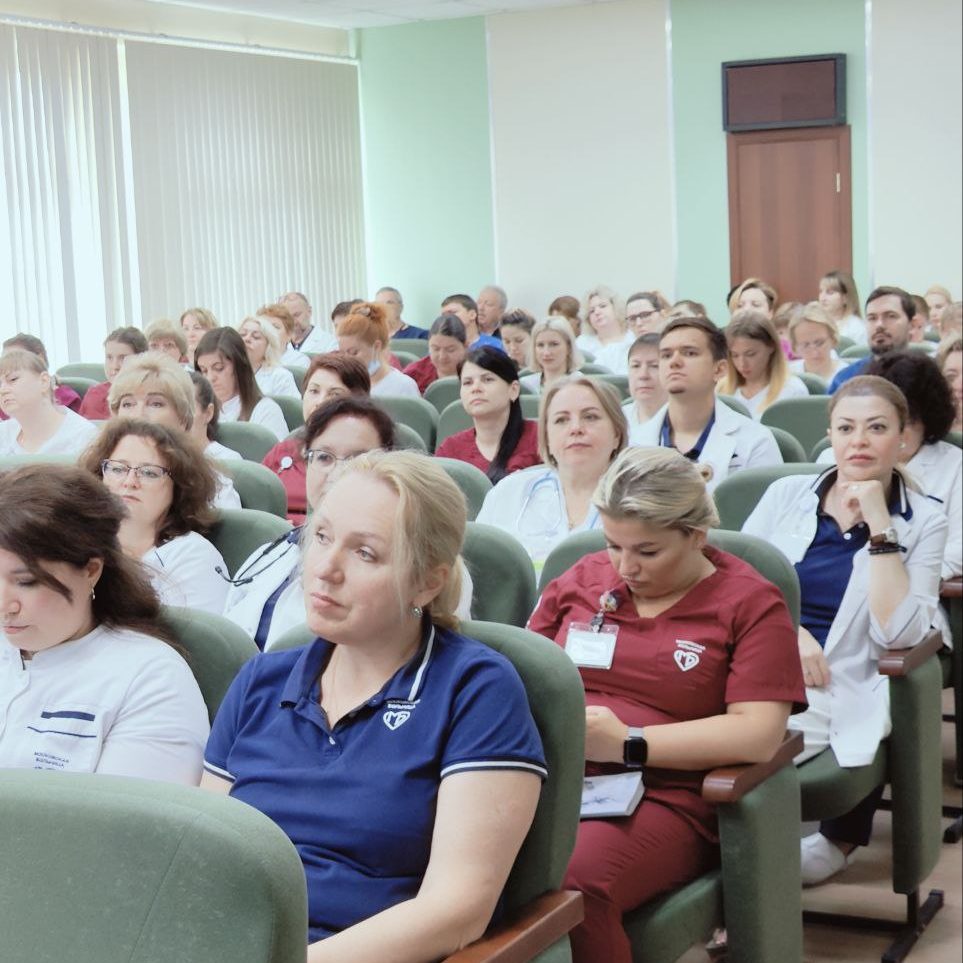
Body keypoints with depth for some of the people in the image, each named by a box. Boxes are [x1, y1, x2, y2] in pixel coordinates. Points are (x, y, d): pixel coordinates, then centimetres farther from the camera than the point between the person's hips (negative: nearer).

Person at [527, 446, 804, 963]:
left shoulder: (750, 603, 3)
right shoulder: (581, 579, 17)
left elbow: (759, 734, -8)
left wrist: (627, 743, -12)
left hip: (662, 799, -3)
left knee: (568, 884, -36)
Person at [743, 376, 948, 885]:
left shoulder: (923, 521, 6)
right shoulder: (787, 493, 12)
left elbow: (897, 634, -7)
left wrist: (879, 525, -9)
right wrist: (787, 630, -10)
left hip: (833, 689, -3)